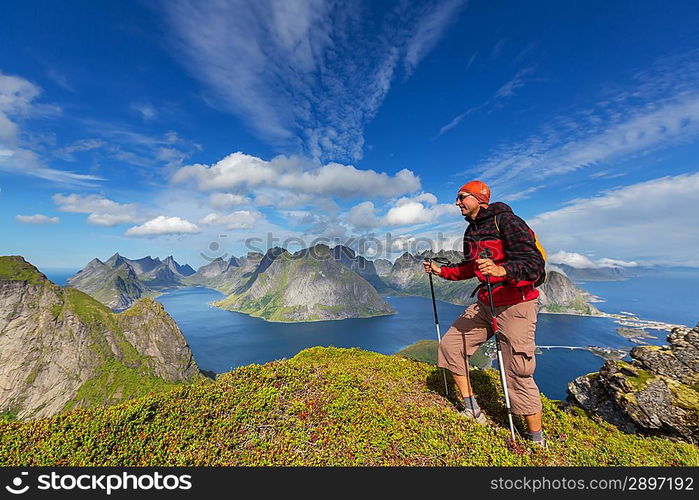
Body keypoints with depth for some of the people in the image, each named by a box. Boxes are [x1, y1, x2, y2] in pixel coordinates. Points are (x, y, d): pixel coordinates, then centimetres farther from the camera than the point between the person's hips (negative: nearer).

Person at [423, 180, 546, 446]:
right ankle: (472, 410, 22)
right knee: (450, 345, 6)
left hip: (516, 305, -8)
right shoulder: (471, 231, 11)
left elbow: (535, 264, -23)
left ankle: (537, 441, 22)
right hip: (485, 303, 8)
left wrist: (502, 270, -41)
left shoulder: (506, 221, -15)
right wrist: (440, 270, 12)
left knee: (518, 374, -2)